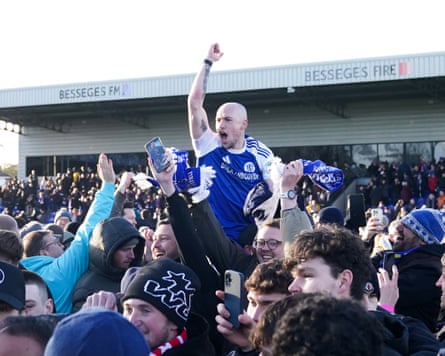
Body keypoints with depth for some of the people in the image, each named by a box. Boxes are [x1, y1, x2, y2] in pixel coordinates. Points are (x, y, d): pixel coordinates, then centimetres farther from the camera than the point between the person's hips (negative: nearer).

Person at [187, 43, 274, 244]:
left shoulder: (261, 154, -1)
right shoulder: (209, 146, -3)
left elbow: (273, 192, 3)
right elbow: (195, 102, -10)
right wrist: (207, 63, -8)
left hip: (251, 234, 1)